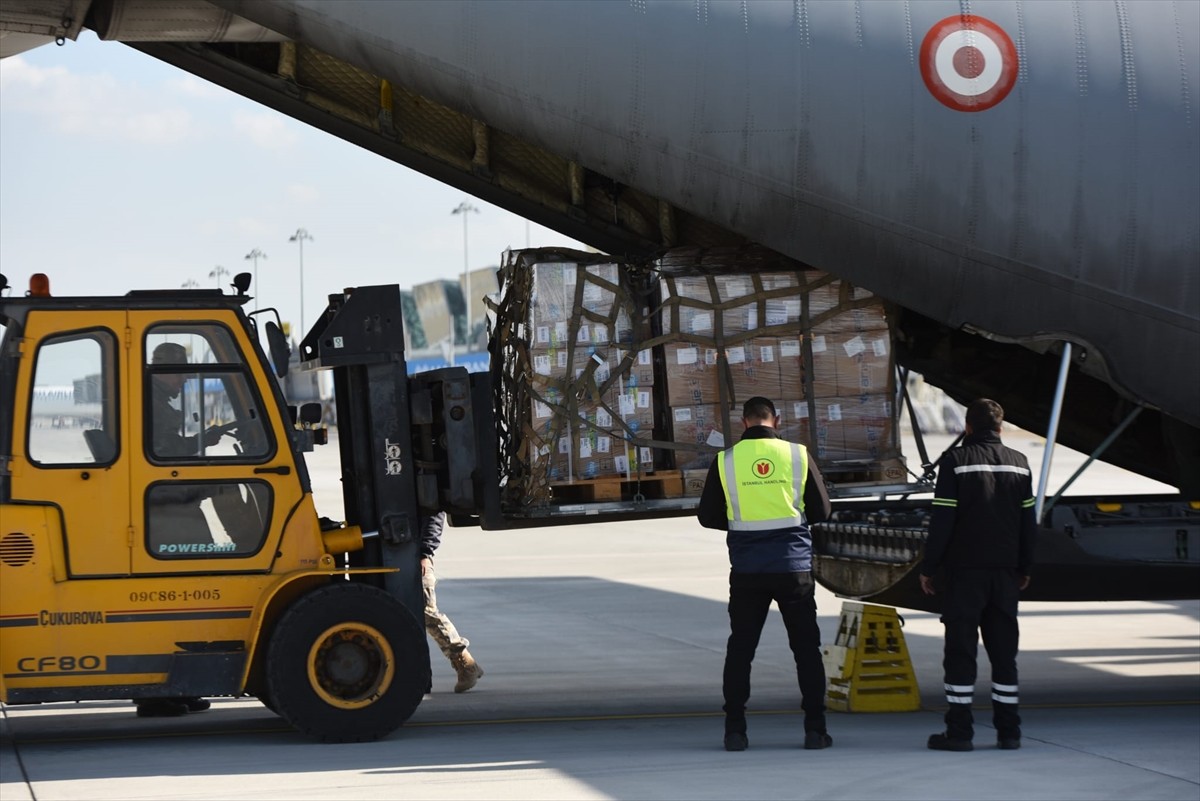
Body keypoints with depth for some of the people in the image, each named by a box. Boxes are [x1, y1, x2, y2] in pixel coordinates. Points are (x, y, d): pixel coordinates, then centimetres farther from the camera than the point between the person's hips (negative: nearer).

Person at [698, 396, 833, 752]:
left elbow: (707, 516, 3)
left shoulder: (726, 460, -3)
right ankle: (814, 729, 5)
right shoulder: (798, 456, -3)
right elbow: (821, 511, 4)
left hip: (747, 569, 0)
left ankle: (735, 730, 5)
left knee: (740, 648, 9)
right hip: (793, 566, 0)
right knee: (806, 647, 8)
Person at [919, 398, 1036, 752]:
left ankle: (959, 730, -4)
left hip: (964, 569, -4)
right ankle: (1008, 730, 9)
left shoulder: (955, 461, -7)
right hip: (1005, 570, 4)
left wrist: (928, 567, -3)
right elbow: (1028, 522, 12)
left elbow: (942, 520, -10)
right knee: (1003, 649, 9)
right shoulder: (1019, 463, 7)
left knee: (960, 649, -1)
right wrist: (1024, 568, 22)